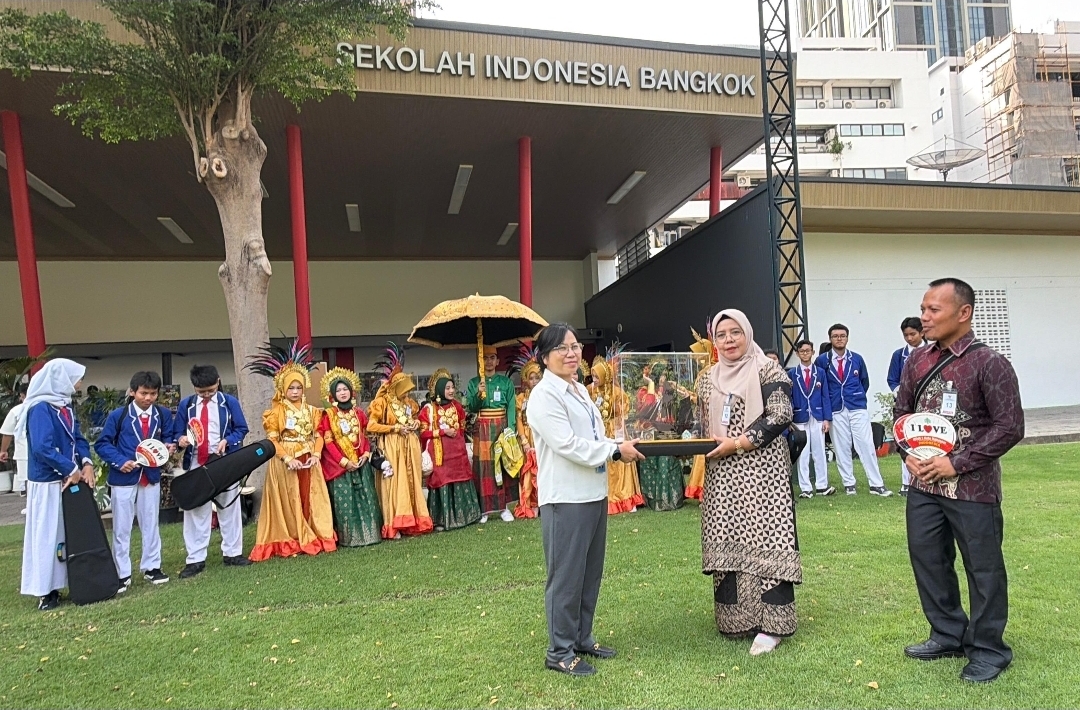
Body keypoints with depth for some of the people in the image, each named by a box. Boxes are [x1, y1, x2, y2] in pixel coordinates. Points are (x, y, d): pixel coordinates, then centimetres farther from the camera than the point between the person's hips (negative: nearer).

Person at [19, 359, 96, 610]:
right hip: (47, 482, -8)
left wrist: (86, 463, -6)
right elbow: (42, 448, -24)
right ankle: (45, 591, 9)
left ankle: (63, 582, 23)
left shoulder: (66, 406, 10)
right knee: (47, 532, 0)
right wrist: (71, 469, -17)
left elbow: (78, 438, 11)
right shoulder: (40, 408, -16)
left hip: (69, 479, 8)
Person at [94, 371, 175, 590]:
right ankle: (122, 574, 14)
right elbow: (102, 443, -5)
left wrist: (169, 447, -14)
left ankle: (151, 567, 24)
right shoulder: (118, 415, -8)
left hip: (151, 476, 3)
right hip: (123, 478, -3)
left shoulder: (163, 415, -1)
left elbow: (167, 439, 9)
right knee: (121, 528, 5)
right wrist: (120, 461, -18)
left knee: (150, 524, 13)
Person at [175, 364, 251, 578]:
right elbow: (177, 432, 5)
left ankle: (232, 553, 21)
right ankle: (195, 559, 12)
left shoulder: (229, 402, -2)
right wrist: (181, 439, -18)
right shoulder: (186, 405, 2)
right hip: (196, 464, 1)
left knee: (229, 508, 9)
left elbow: (241, 429, 0)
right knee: (195, 510, 4)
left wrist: (227, 441, -18)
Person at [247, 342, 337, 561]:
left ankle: (314, 536, 16)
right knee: (288, 501, 2)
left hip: (309, 461, 4)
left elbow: (318, 435, 7)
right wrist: (288, 458, -19)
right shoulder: (276, 411, -3)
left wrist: (316, 454, -10)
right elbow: (272, 440, -8)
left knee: (310, 499, 7)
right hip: (285, 462, -3)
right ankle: (289, 541, 9)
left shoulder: (310, 410, 10)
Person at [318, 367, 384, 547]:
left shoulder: (359, 413, 10)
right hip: (339, 464, -4)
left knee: (366, 497, 4)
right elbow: (328, 442, -7)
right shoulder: (328, 415, -3)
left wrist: (366, 454, -4)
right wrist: (344, 461, -13)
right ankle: (349, 536, 3)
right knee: (345, 500, -4)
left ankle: (369, 532, 12)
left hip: (361, 462, 4)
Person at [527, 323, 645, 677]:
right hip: (565, 498, -9)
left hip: (594, 493, 9)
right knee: (566, 576, 1)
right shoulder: (544, 395, -14)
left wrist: (621, 446, 2)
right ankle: (560, 651, 14)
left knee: (590, 573, 16)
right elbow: (567, 445, -21)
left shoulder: (580, 390, 15)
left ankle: (582, 638, 31)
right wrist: (616, 451, -16)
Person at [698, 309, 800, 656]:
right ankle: (736, 620, 18)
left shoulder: (767, 370, -3)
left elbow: (780, 416, -13)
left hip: (762, 471, -6)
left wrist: (738, 443, -16)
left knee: (764, 543, -6)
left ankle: (771, 625, 3)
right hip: (723, 475, 6)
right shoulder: (708, 381, 14)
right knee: (727, 545, 7)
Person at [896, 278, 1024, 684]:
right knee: (927, 560, 14)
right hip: (923, 486, 6)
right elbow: (901, 412, 13)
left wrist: (957, 464, -16)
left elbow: (1010, 427, -13)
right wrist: (909, 454, -3)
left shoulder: (989, 364, -12)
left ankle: (988, 649, 25)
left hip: (973, 487, -6)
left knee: (983, 569, 7)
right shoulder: (916, 361, 5)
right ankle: (948, 635, 33)